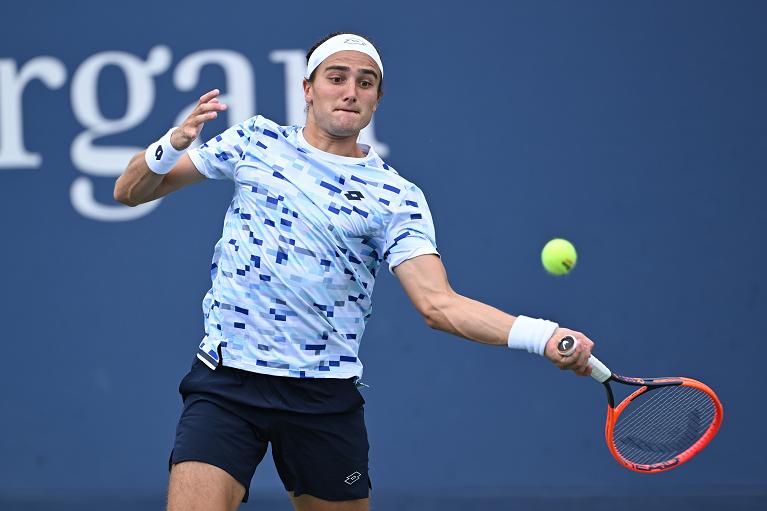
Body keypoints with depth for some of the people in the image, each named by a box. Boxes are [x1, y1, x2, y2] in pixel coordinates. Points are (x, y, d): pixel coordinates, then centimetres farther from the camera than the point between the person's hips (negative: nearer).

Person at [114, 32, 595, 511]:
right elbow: (130, 192, 11)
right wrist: (172, 145, -13)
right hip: (227, 381, -1)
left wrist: (543, 336, -27)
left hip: (324, 396, 1)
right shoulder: (256, 140, 7)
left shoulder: (396, 197, 2)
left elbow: (438, 302, -10)